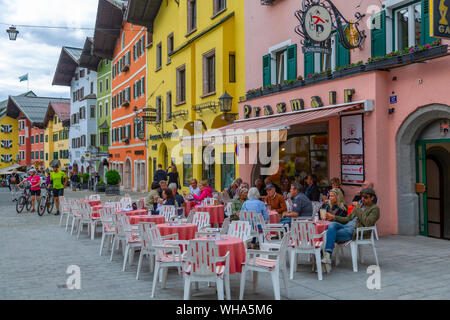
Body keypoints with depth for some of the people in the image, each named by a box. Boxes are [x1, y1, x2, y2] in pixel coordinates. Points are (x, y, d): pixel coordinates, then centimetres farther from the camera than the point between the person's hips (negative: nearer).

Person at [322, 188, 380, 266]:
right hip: (347, 226, 7)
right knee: (332, 224, -26)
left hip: (356, 231, -7)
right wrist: (334, 217, 12)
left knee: (331, 233, -26)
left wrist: (358, 210, -9)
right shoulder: (359, 205, 25)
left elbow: (367, 223, -15)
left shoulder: (375, 208, 2)